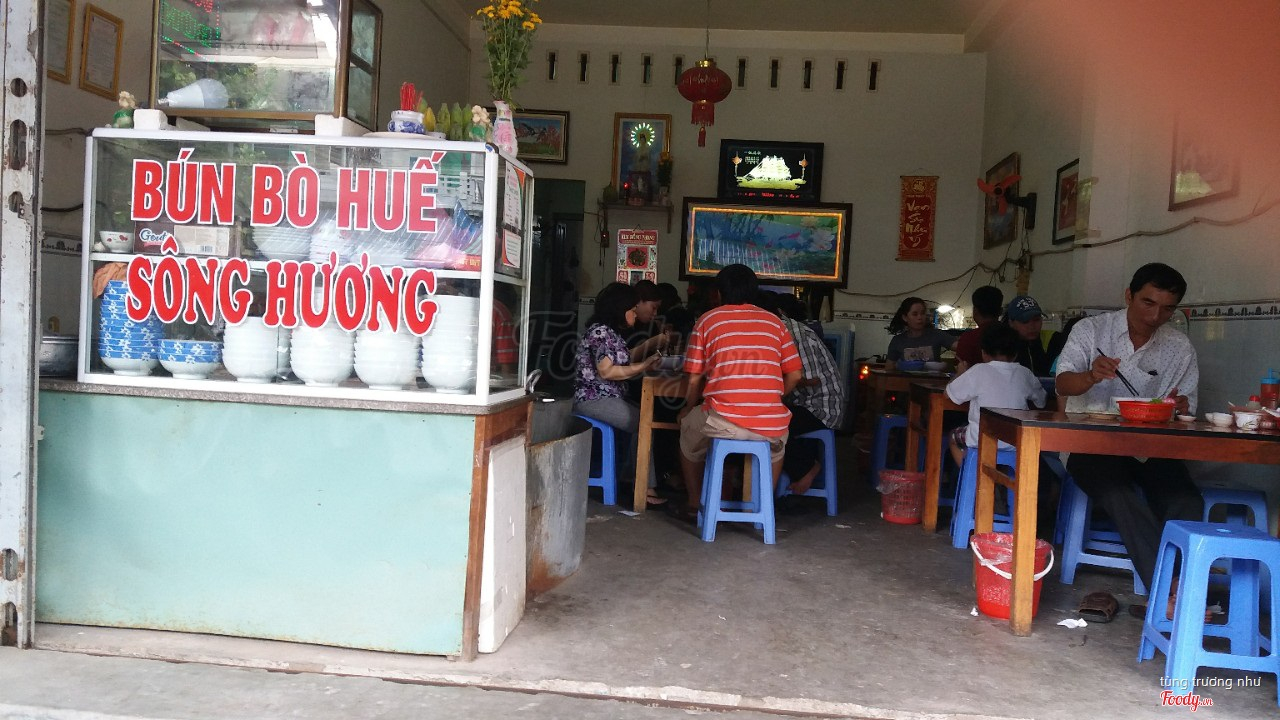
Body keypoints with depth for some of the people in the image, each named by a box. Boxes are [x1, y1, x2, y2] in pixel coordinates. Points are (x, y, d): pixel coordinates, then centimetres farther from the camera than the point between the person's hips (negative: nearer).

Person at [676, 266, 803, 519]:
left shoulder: (707, 321, 7)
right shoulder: (774, 322, 13)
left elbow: (694, 379, 5)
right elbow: (794, 375, 11)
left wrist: (687, 410, 23)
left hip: (722, 421, -2)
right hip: (770, 425, 2)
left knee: (689, 428, 32)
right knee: (778, 441, 38)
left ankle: (695, 505, 35)